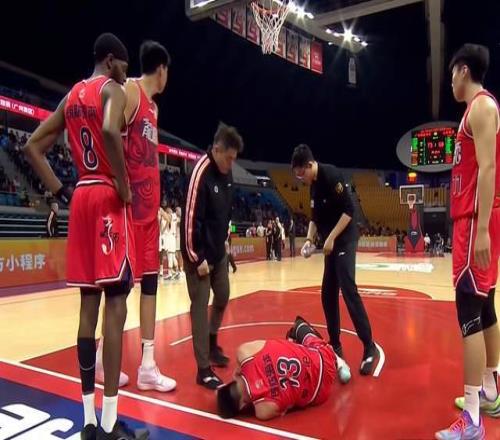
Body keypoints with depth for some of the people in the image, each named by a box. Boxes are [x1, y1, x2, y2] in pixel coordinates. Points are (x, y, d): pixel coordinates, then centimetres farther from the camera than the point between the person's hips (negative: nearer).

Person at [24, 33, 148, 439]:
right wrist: (124, 187, -17)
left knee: (89, 302, 8)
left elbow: (33, 146, 18)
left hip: (82, 197, 8)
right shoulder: (112, 89, -4)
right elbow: (111, 131, -27)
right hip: (108, 197, -8)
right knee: (115, 301, -7)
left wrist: (61, 192, 13)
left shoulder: (71, 96, 20)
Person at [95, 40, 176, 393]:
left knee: (150, 279, 8)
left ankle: (147, 365, 16)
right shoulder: (130, 91, -6)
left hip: (149, 203, 9)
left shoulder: (154, 106, 22)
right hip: (130, 201, -9)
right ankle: (104, 359, 14)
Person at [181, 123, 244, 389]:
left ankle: (212, 342, 41)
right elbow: (190, 218, -23)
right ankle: (203, 369, 7)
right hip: (200, 253, -8)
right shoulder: (201, 174, -22)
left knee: (223, 297, 18)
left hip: (219, 250, 8)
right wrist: (197, 258, -19)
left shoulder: (226, 172, 3)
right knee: (201, 305, -3)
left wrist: (223, 240, 13)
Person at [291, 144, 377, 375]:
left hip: (344, 241, -9)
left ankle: (369, 348, -6)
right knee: (328, 295, 9)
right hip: (331, 244, 9)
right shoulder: (313, 185, 11)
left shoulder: (331, 175, -15)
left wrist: (331, 238, -20)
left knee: (349, 291, -13)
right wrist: (309, 239, 3)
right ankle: (335, 346, 19)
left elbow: (349, 210, -19)